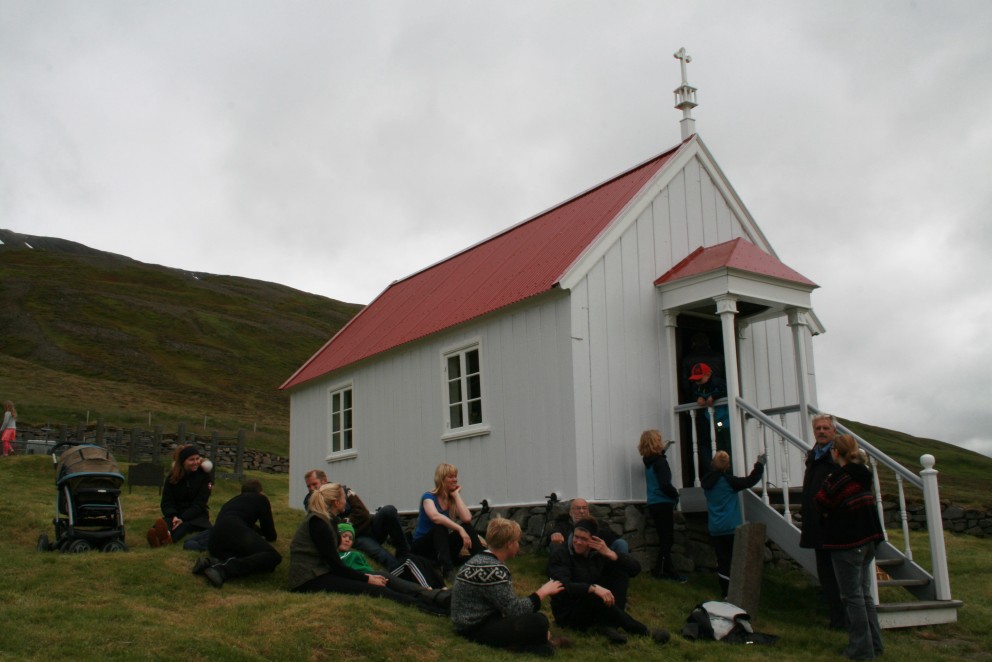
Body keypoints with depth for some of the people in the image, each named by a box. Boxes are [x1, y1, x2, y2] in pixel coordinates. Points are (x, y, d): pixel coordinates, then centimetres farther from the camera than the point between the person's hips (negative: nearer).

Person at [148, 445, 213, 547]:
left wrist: (183, 519, -29)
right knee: (165, 521, -35)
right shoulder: (172, 477, 3)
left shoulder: (205, 475, -3)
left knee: (185, 524, -39)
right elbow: (166, 503, -2)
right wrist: (174, 516, -26)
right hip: (176, 514, 2)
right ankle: (160, 535, -72)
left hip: (196, 515, -2)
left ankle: (169, 538, -73)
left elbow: (199, 504, -11)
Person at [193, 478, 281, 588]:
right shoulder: (261, 498, 24)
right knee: (273, 556, -15)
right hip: (235, 530, -7)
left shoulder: (232, 501, 41)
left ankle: (212, 562, -16)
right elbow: (271, 536, 24)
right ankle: (224, 569, -34)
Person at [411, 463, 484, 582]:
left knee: (467, 527, -19)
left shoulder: (453, 499, 2)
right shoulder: (428, 497, -14)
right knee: (440, 526, -35)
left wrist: (456, 495, -11)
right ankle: (447, 569, -49)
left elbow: (467, 518, -19)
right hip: (422, 547, -5)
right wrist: (460, 529, -44)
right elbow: (435, 517, -38)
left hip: (442, 546, 5)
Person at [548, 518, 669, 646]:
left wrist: (609, 553, -19)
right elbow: (563, 586, -30)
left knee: (621, 571, -9)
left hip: (594, 609, 6)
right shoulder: (560, 553, -13)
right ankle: (642, 631, -23)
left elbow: (636, 568, -6)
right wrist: (593, 588, -45)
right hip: (568, 612, -6)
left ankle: (609, 625, -25)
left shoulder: (597, 553, 0)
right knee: (595, 598, -37)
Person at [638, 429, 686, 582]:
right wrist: (675, 494, -8)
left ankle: (667, 570, 17)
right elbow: (665, 485, -25)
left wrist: (663, 450, 31)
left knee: (665, 538, 14)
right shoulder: (660, 461, -15)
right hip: (663, 504, -8)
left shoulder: (648, 460, 9)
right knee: (667, 539, -3)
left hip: (653, 504, 8)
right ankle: (660, 570, -2)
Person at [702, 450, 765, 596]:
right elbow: (750, 481, -8)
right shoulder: (728, 481, -12)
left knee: (722, 559, 8)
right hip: (732, 527, -5)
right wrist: (759, 465, 2)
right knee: (735, 559, 1)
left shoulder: (707, 481, 3)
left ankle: (725, 591, 9)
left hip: (715, 529, 5)